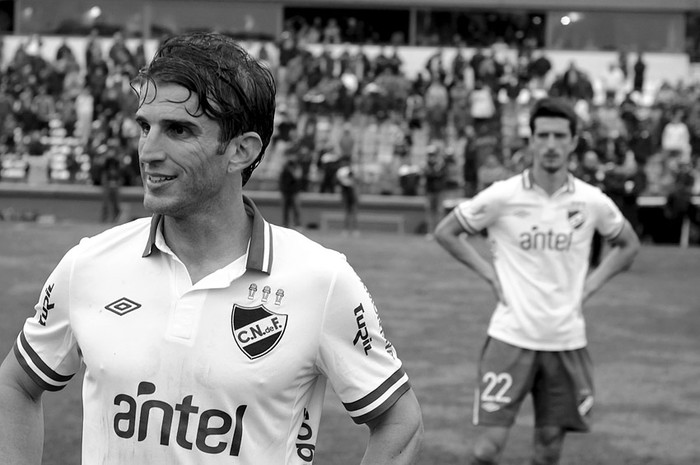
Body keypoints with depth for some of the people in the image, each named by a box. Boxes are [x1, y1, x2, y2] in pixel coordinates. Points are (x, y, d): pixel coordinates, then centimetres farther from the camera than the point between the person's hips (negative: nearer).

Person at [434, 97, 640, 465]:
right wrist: (490, 274, -3)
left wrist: (590, 285, 4)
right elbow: (445, 232, 5)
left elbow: (628, 245, 17)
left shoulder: (592, 202, -1)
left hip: (566, 341, 3)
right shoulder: (502, 197, -8)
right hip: (511, 336, -2)